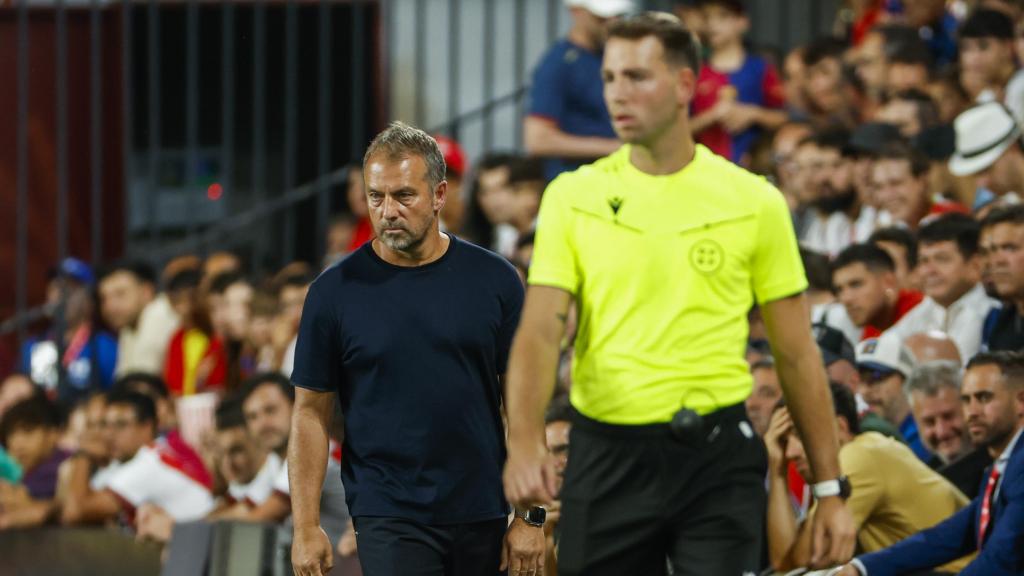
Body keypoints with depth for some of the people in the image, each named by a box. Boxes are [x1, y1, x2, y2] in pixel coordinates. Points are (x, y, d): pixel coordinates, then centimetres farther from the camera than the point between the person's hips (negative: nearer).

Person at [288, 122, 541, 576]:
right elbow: (311, 411, 2)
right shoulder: (336, 291, -2)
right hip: (388, 516, -2)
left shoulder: (494, 280, 2)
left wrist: (531, 516, -1)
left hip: (481, 516, 3)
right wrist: (306, 526, -4)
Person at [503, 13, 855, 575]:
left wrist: (830, 489, 3)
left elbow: (796, 354, 6)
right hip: (606, 459, 1)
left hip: (717, 463, -1)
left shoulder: (754, 202, 2)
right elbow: (539, 333, -5)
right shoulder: (572, 197, 4)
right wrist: (524, 440, -24)